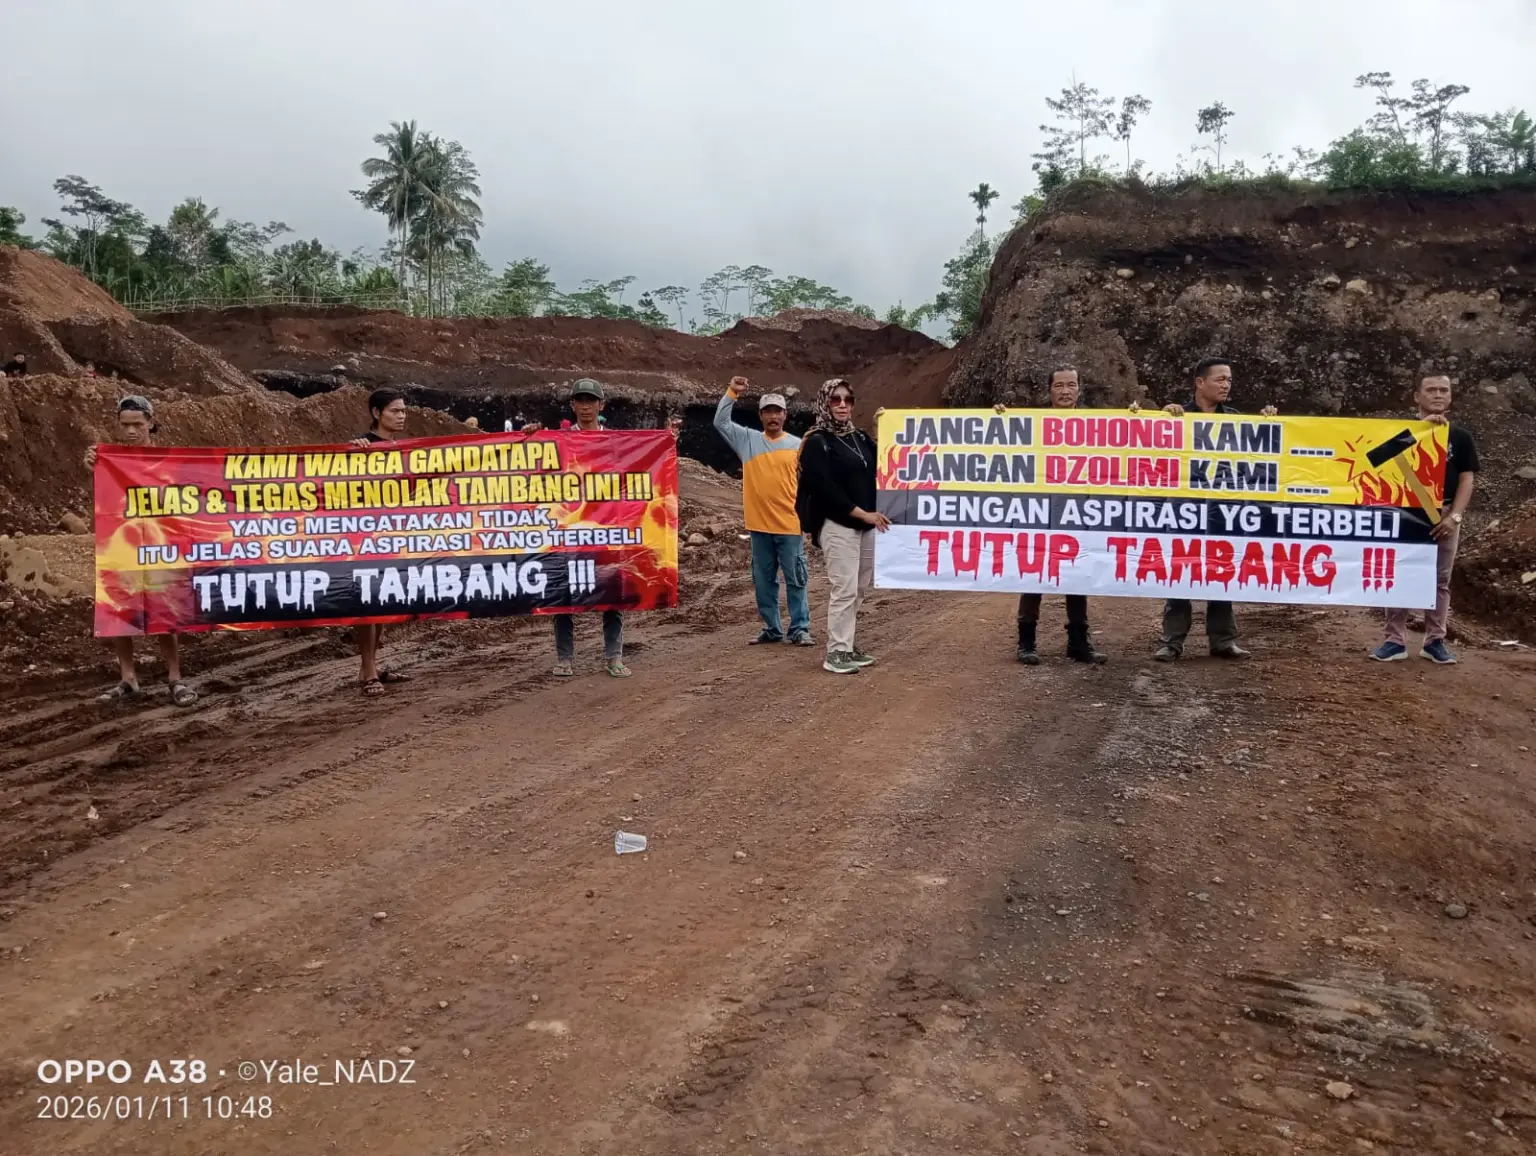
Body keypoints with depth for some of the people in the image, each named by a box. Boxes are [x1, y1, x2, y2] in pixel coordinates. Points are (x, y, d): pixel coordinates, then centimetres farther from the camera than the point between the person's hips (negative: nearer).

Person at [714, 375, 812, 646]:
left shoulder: (798, 444, 2)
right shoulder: (748, 440, 5)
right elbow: (720, 421, -1)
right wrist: (731, 392, -10)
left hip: (790, 525, -2)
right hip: (759, 525, 2)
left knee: (795, 580, 2)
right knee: (764, 581, 10)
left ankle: (800, 629, 8)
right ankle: (772, 629, 20)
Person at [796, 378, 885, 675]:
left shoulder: (861, 438, 14)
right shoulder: (817, 442, -5)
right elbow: (825, 488, -14)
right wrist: (862, 513, -16)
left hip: (867, 524, 6)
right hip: (837, 525, -6)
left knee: (859, 589, 10)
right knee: (844, 589, -9)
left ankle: (850, 646, 19)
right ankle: (836, 653, -2)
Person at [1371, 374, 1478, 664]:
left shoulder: (1461, 436, 6)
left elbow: (1467, 480, 2)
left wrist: (1454, 516, -11)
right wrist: (1423, 425, -24)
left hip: (1444, 515, 1)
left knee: (1440, 580, 6)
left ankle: (1435, 641, 14)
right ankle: (1395, 641, 5)